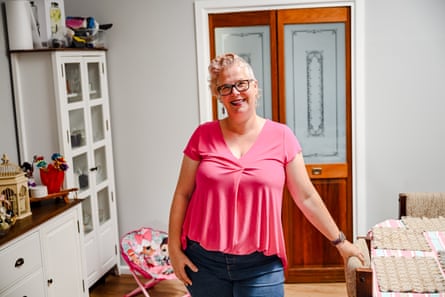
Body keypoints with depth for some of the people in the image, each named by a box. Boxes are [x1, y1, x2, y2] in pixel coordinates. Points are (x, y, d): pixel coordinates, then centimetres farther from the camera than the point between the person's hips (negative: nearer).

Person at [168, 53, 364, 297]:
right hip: (204, 260, 1)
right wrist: (174, 248, -1)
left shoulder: (281, 136, -4)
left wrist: (340, 241, 4)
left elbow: (306, 197, 2)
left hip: (261, 264, -1)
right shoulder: (204, 136, -2)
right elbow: (182, 194, 2)